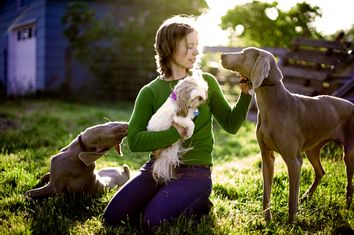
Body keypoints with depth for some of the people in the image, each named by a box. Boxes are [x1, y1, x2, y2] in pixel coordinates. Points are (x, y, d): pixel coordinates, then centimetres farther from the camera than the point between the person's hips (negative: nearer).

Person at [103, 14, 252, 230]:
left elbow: (231, 125, 7)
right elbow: (134, 140, -10)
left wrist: (245, 94, -7)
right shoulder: (150, 92, -1)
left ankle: (198, 204, 6)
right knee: (113, 216, -9)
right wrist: (175, 133, -21)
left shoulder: (206, 82, 3)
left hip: (195, 170, -2)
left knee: (154, 220, -23)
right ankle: (164, 196, 13)